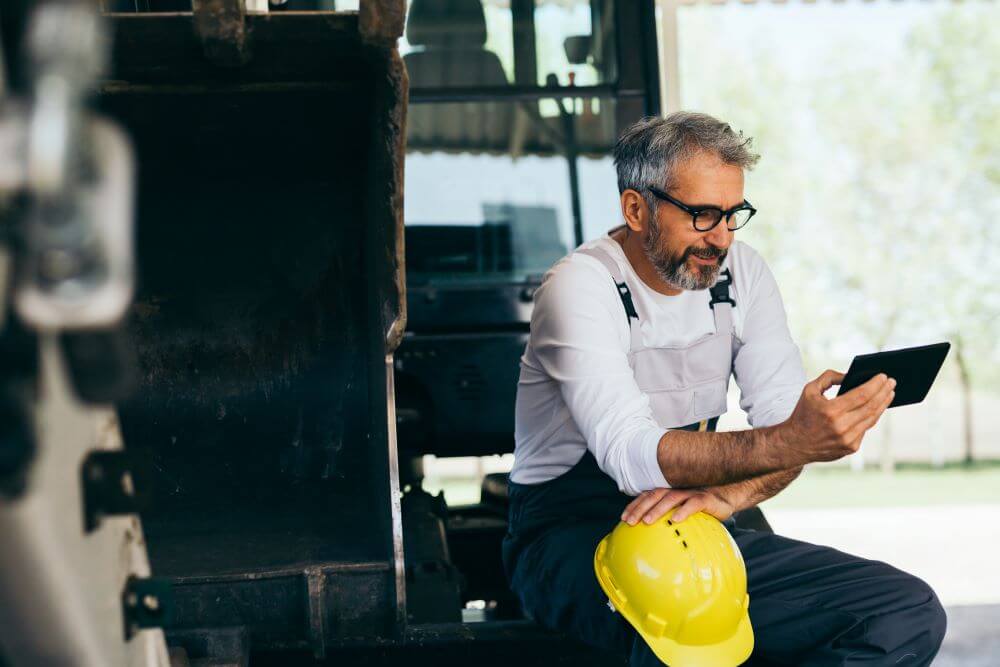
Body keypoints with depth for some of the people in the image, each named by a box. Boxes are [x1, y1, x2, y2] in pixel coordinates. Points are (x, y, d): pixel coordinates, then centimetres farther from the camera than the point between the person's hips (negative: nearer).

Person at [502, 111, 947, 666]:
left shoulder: (741, 273, 5)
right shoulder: (580, 287, -14)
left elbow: (785, 426, -3)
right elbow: (629, 454, -28)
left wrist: (723, 494, -26)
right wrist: (786, 443, -42)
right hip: (571, 533, -7)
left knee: (909, 613, -12)